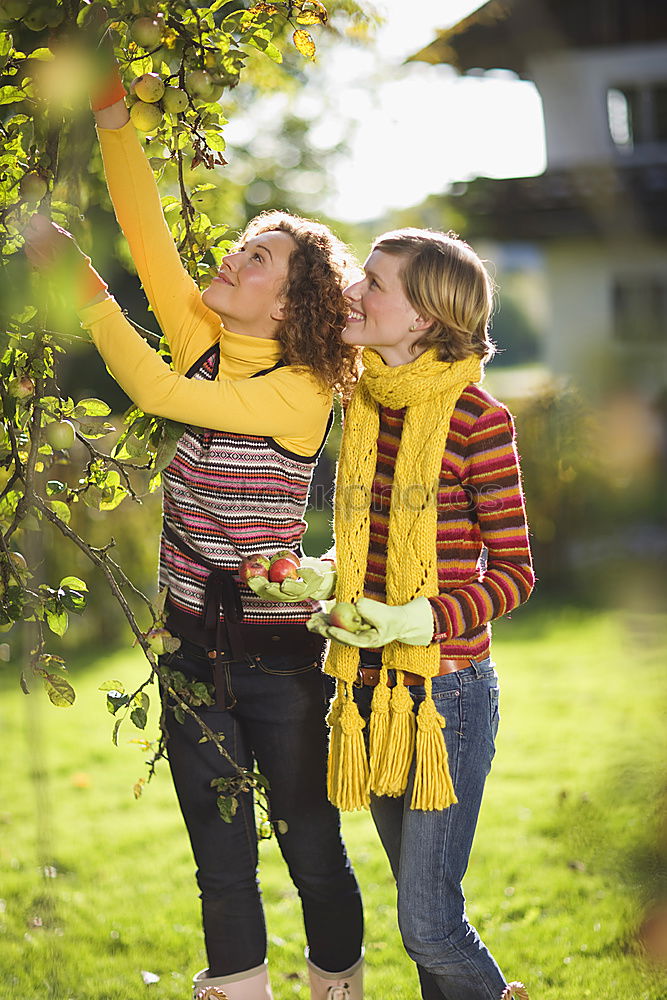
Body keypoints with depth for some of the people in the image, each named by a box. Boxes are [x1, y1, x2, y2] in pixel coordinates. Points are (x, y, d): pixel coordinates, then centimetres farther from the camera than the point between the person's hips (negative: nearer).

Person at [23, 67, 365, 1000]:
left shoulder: (303, 391, -15)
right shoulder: (205, 339, 3)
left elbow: (156, 389, -22)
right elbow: (146, 228, -3)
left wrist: (77, 277, -19)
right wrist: (113, 113, -13)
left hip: (277, 650, -5)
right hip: (193, 642, 5)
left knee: (311, 846, 8)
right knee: (221, 859, 12)